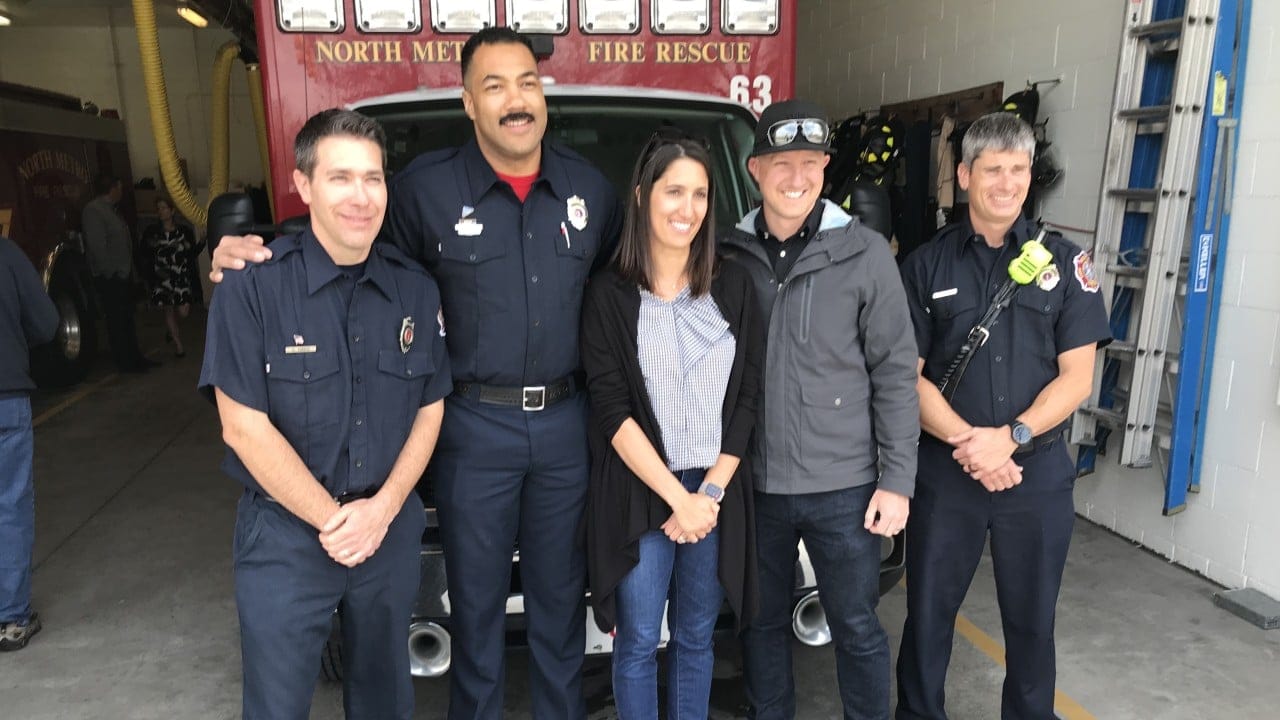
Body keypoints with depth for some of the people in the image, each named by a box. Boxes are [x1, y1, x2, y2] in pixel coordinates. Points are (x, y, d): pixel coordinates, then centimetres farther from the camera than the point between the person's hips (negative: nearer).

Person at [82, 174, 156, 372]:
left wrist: (128, 270, 13)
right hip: (110, 277, -10)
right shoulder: (93, 210, -13)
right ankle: (124, 362, 1)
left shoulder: (111, 209, 18)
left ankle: (135, 358, 22)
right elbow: (96, 245, -20)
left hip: (123, 274, 10)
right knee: (116, 320, -4)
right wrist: (110, 272, -21)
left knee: (127, 318, 15)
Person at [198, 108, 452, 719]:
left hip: (392, 529, 4)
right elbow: (245, 427, -14)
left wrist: (381, 509, -9)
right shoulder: (252, 285, -14)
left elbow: (429, 411, 4)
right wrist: (332, 520, -14)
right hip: (284, 535, -3)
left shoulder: (416, 290, -1)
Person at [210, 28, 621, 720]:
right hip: (475, 427, -2)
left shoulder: (589, 186, 4)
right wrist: (251, 257, -14)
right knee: (478, 598, 13)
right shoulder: (427, 187, -7)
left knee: (559, 591, 18)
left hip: (567, 423, 3)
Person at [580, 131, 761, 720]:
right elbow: (612, 413, -9)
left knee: (696, 638, 16)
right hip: (640, 494, -2)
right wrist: (678, 497, -13)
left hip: (716, 492, 3)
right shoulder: (609, 295, -5)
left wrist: (710, 493, -7)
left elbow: (746, 400, 2)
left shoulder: (733, 286, 3)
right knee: (639, 643, 7)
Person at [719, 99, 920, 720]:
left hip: (844, 486, -2)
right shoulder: (729, 255, 0)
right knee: (761, 624, 18)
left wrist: (897, 480, -6)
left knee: (857, 628, 12)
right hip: (753, 484, 2)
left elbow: (895, 373, -3)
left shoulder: (865, 253, -5)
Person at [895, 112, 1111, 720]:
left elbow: (1076, 376, -2)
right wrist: (966, 441, -16)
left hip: (1038, 471, 1)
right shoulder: (927, 265, 1)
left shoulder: (1063, 262, 2)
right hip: (943, 470, 0)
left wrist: (1010, 438, -16)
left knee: (1032, 620, 13)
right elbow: (907, 374, -3)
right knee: (928, 614, 10)